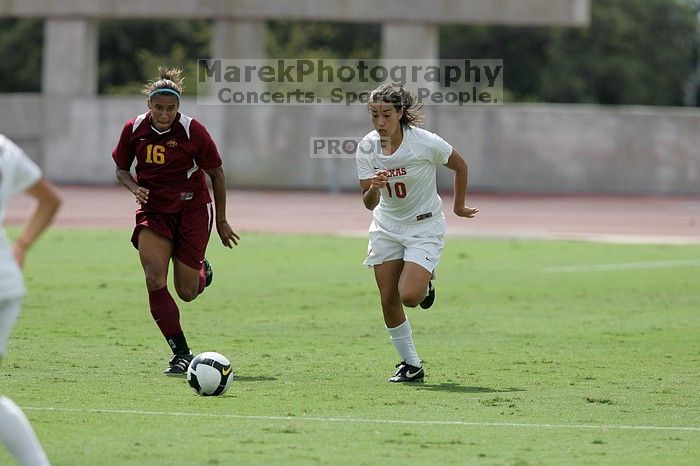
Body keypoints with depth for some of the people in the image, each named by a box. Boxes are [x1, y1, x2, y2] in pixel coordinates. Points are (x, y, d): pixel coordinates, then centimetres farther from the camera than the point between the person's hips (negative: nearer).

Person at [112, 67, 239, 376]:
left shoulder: (192, 131, -14)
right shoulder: (134, 129, -7)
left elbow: (216, 174, -2)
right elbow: (121, 169, 8)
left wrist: (221, 221, 3)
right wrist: (134, 187, -15)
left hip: (191, 210, -2)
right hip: (153, 210, 2)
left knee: (186, 293, 0)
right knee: (155, 281, -19)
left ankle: (201, 271, 40)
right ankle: (181, 353, -11)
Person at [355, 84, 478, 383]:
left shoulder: (426, 143, -21)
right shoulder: (366, 148, -11)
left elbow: (460, 166, -2)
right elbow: (369, 203, -12)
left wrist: (459, 207, 8)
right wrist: (373, 188, -35)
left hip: (424, 227, -4)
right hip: (386, 228, 4)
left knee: (409, 296, -20)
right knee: (388, 300, -1)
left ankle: (425, 283, 17)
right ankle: (410, 365, 14)